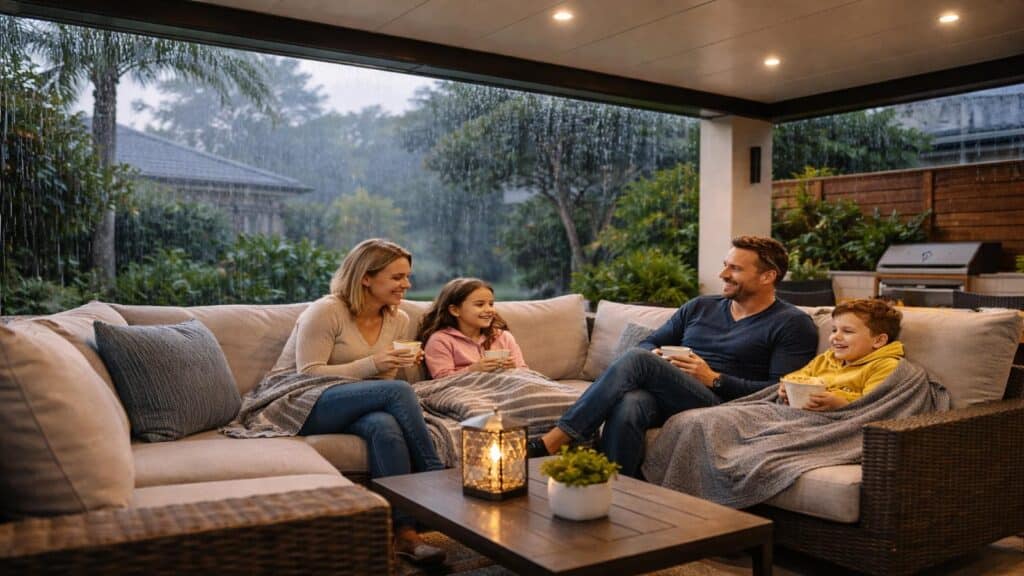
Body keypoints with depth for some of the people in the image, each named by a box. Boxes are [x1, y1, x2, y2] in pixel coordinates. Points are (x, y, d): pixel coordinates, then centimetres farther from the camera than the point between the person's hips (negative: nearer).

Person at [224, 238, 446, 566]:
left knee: (385, 426, -34)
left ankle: (404, 531, -33)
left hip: (352, 404, 6)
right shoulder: (326, 311, -12)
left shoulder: (398, 319, 9)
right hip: (298, 403, -5)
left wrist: (395, 366, -7)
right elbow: (308, 374, -15)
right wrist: (372, 365, -22)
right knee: (398, 391, -30)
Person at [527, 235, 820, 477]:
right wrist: (653, 358, 1)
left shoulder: (792, 324, 8)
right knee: (627, 406, -35)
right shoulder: (700, 307, 25)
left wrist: (715, 379, -9)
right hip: (663, 395, 5)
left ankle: (549, 442, -29)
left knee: (637, 360, -29)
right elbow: (649, 344, 26)